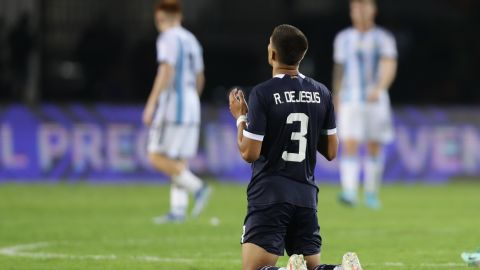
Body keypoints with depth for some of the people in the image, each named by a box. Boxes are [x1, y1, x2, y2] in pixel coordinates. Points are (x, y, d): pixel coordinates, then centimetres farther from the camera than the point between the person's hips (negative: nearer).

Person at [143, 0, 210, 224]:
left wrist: (151, 104, -19)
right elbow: (199, 77, 21)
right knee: (178, 161, 7)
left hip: (172, 102, -8)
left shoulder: (168, 39, -9)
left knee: (157, 157, -8)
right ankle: (178, 210, 0)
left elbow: (166, 72, -19)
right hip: (191, 104, 8)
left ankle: (197, 188, -16)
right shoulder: (191, 40, 16)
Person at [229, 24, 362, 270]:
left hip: (269, 194, -5)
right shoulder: (321, 93, 6)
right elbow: (331, 152, 12)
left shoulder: (262, 93, -10)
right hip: (306, 195, 5)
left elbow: (249, 153, -9)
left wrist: (240, 117, 5)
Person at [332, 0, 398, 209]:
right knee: (349, 146, -14)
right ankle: (349, 193, -25)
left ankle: (371, 193, 20)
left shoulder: (383, 39, -1)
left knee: (374, 148, 6)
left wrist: (378, 89, -32)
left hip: (376, 100, -1)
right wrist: (336, 100, 20)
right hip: (350, 100, 1)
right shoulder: (343, 39, 8)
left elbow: (389, 68, -14)